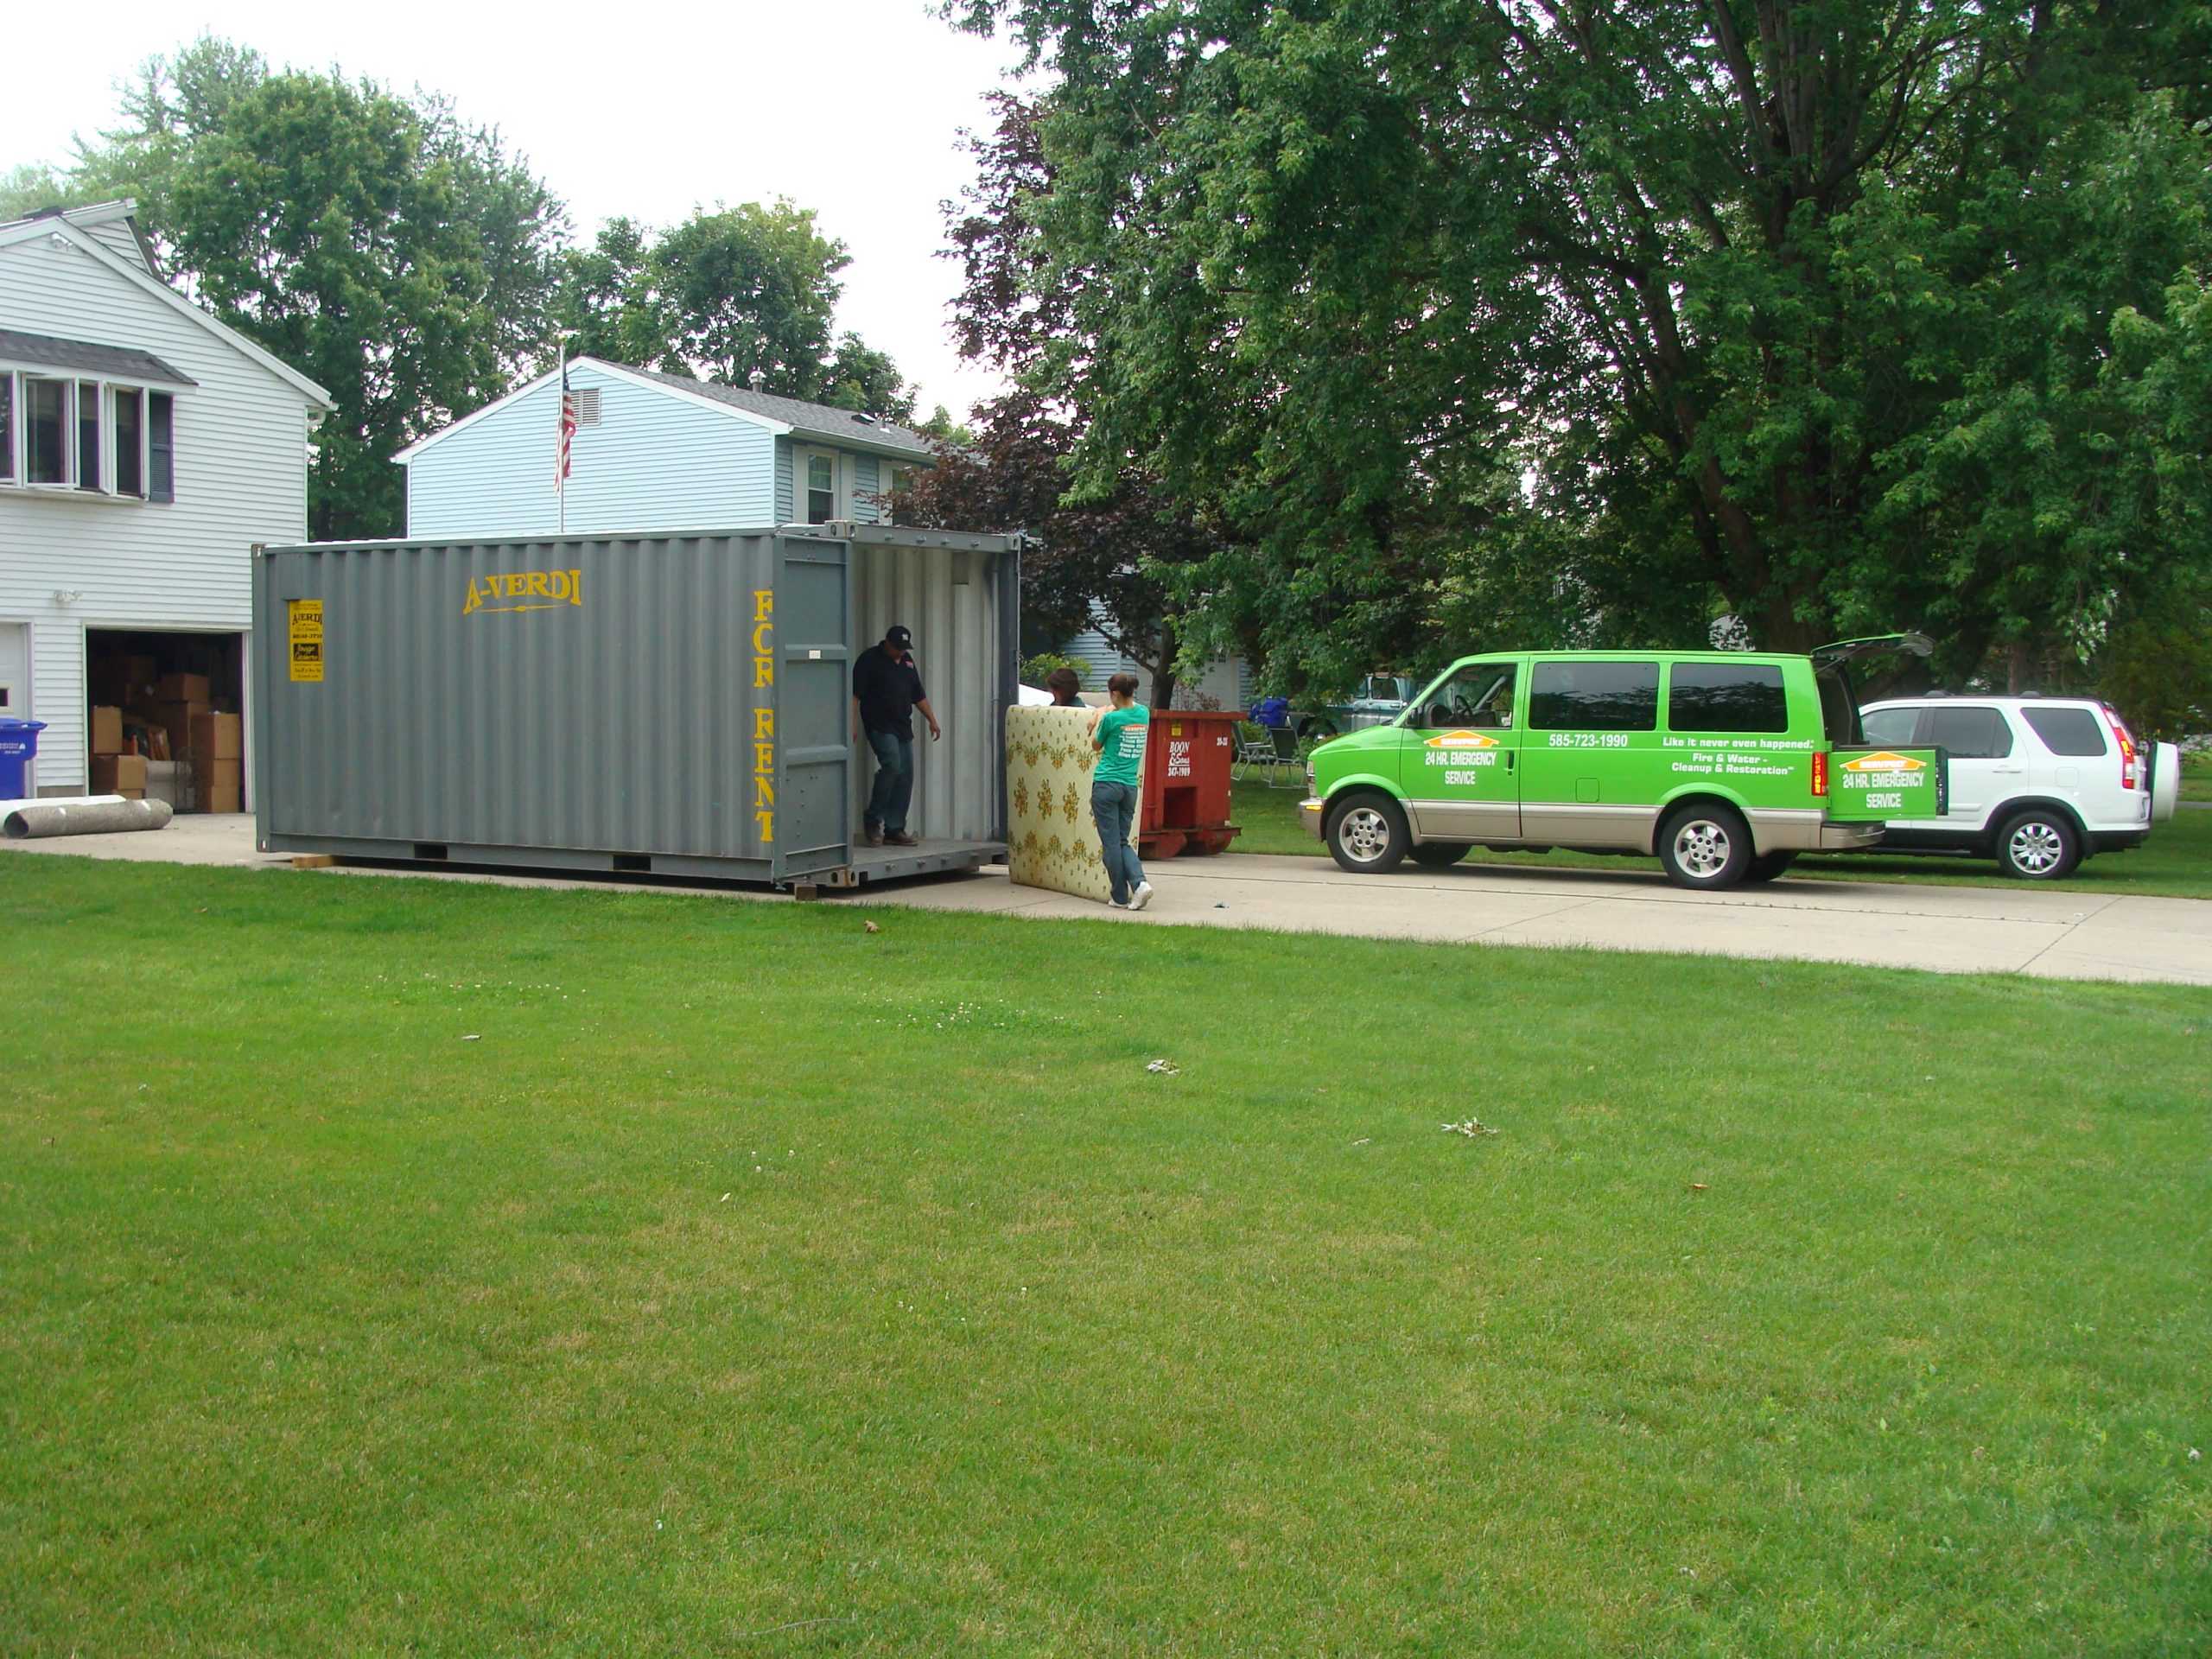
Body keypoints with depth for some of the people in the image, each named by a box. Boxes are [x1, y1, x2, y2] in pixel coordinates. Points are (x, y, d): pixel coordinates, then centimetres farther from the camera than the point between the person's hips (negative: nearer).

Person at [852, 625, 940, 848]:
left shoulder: (907, 660, 16)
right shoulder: (870, 659, -4)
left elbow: (919, 695, 24)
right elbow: (855, 694, -10)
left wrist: (932, 720, 18)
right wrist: (853, 724, -17)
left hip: (903, 727, 7)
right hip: (879, 726, -7)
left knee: (905, 775, 1)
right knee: (892, 766, -23)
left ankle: (894, 830, 7)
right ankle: (873, 819, -10)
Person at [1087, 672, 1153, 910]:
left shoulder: (1111, 718, -10)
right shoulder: (1144, 714, 5)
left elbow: (1096, 746, 7)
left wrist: (1098, 719, 18)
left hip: (1107, 785, -6)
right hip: (1130, 787, 6)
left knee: (1111, 842, 2)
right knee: (1122, 841, 14)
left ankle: (1120, 897, 5)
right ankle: (1140, 882, -8)